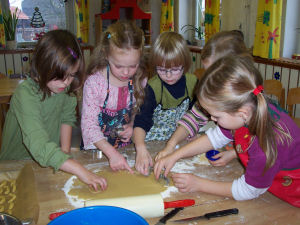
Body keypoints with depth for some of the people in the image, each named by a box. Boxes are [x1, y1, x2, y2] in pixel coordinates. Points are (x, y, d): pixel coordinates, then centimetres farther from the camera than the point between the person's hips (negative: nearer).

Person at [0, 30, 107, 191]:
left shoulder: (65, 87, -9)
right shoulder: (25, 94, -27)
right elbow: (39, 146, -36)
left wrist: (65, 150, -8)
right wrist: (81, 172, -43)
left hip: (54, 160, 5)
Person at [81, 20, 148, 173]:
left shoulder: (140, 80, -5)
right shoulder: (94, 82, -18)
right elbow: (89, 123, -19)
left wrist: (133, 126, -12)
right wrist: (112, 153, -30)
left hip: (127, 144, 2)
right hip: (97, 147, -1)